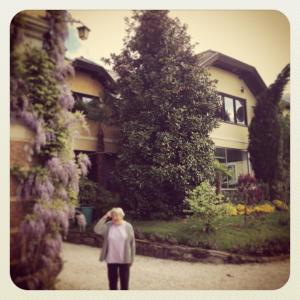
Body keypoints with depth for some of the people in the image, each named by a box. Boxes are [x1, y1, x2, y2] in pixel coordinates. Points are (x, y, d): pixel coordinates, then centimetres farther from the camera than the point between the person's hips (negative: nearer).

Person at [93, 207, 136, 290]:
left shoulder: (128, 226, -8)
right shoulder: (108, 225, -5)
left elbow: (132, 244, -2)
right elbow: (97, 230, -23)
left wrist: (131, 258, 0)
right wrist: (105, 217, -22)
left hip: (124, 260, -1)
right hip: (111, 259, 2)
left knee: (124, 281, 10)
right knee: (112, 280, 15)